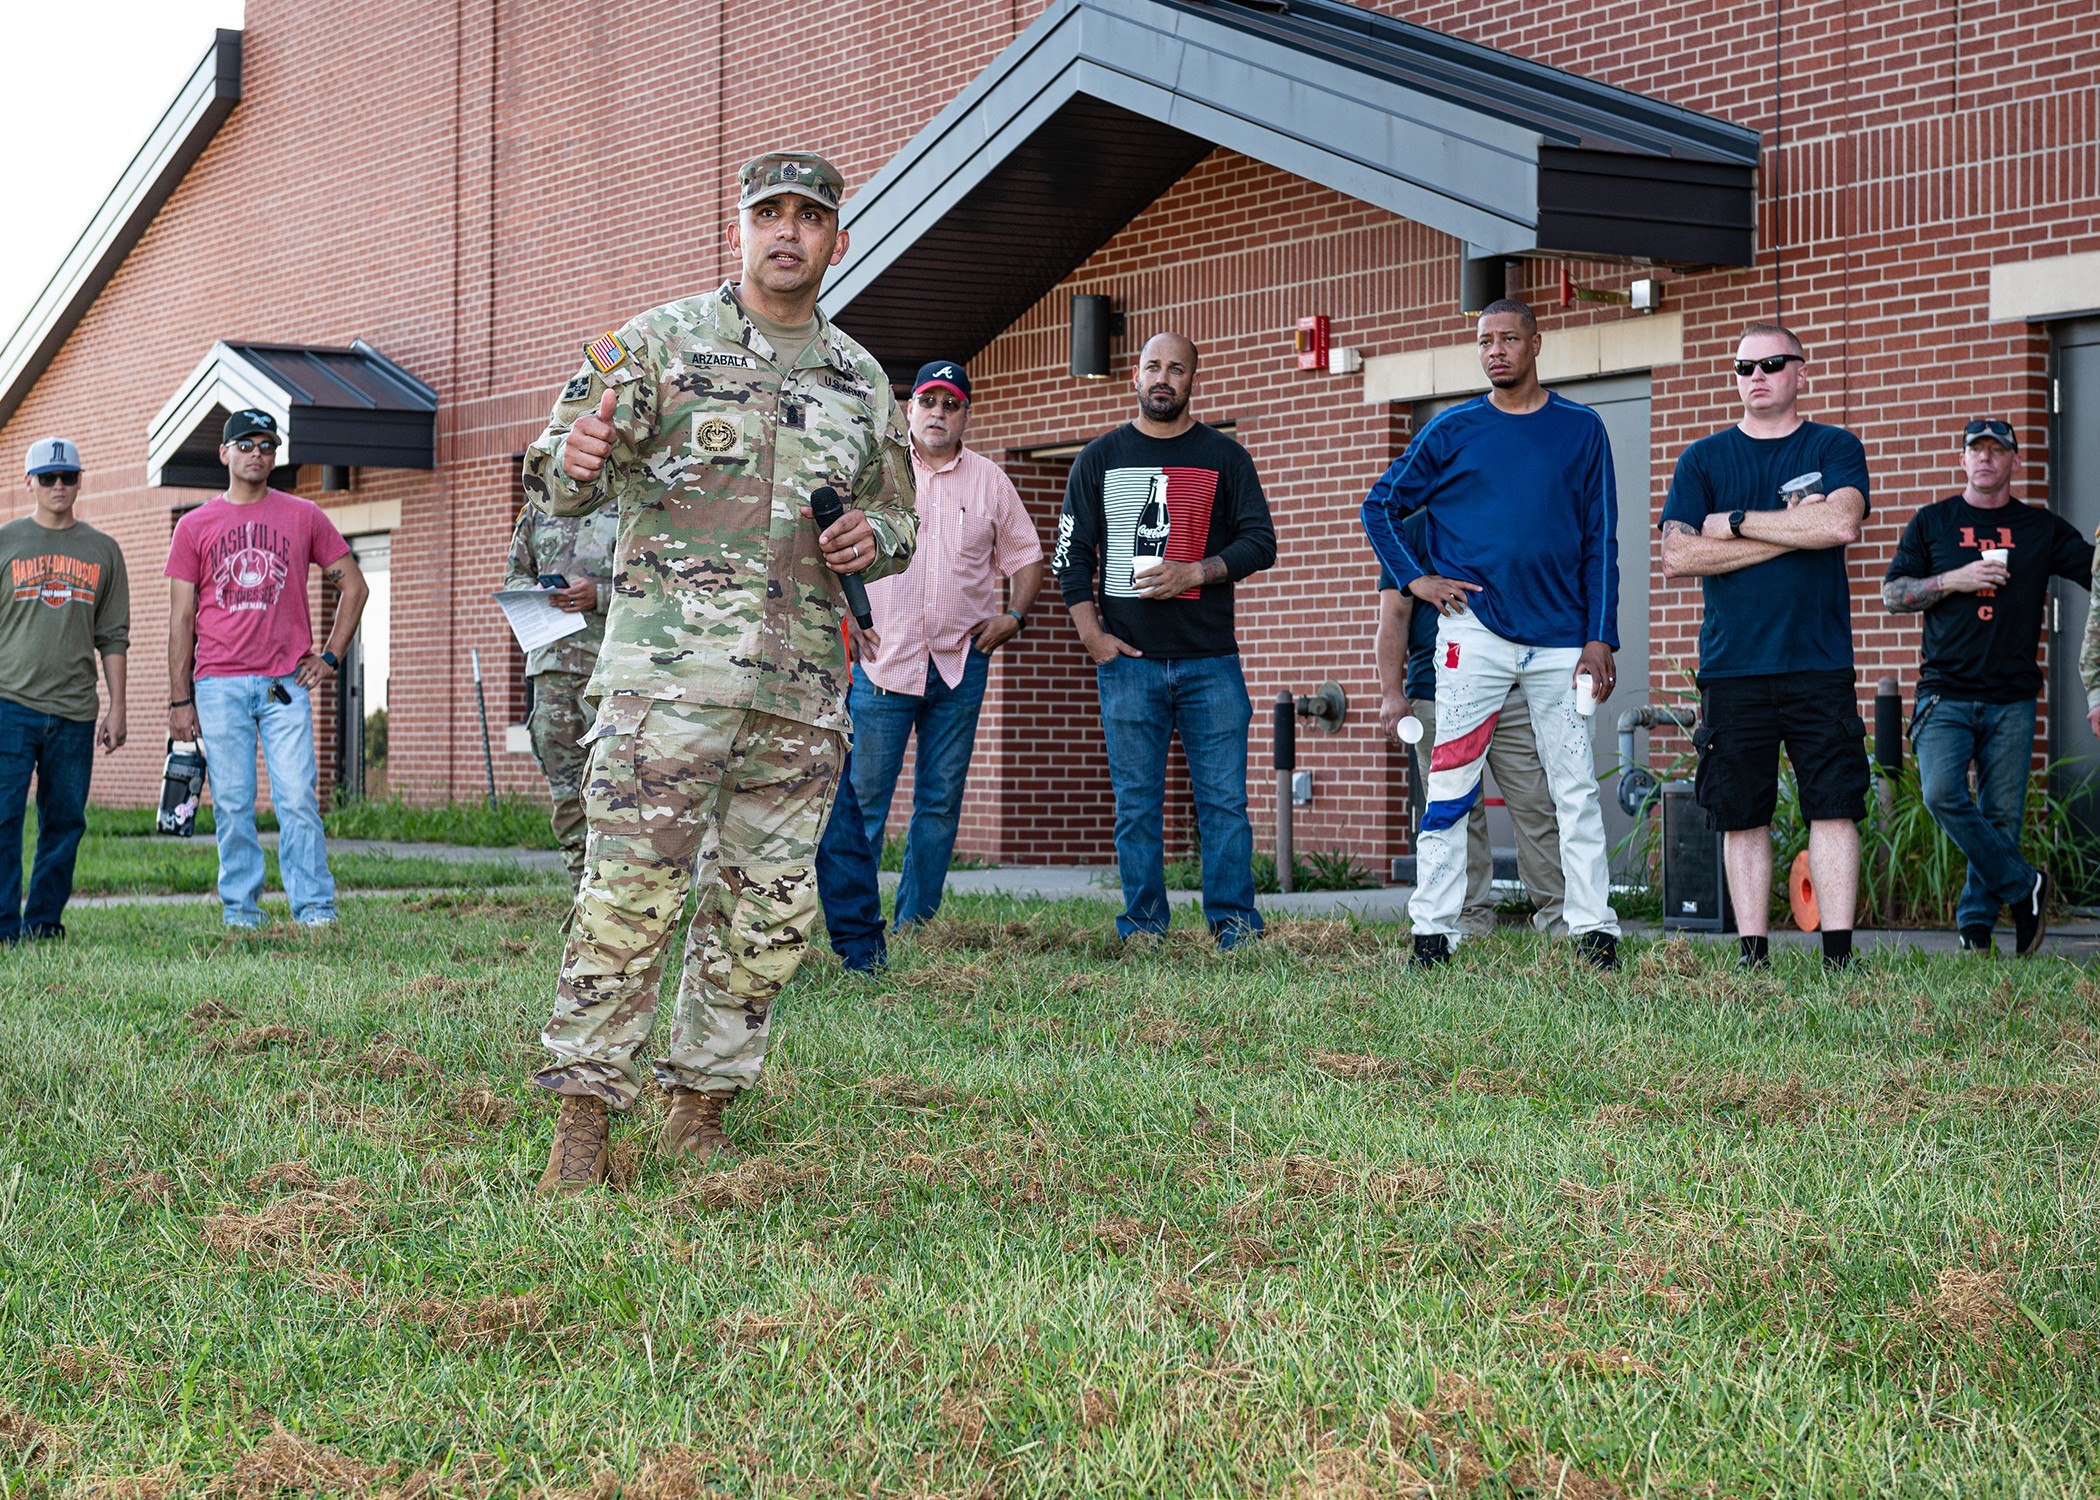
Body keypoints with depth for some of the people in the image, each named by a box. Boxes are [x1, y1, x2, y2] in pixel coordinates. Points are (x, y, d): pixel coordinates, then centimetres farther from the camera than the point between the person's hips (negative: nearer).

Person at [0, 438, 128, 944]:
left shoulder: (103, 550, 13)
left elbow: (112, 637, 13)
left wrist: (116, 708, 8)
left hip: (74, 712, 3)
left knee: (65, 821, 3)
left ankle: (44, 922, 11)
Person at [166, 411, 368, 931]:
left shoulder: (304, 517, 9)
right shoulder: (194, 526, 8)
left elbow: (353, 586, 15)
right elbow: (181, 619, 6)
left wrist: (331, 657, 6)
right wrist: (179, 700, 1)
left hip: (285, 685, 0)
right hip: (219, 687, 0)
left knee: (298, 801, -7)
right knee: (232, 806, 1)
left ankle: (315, 912, -4)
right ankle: (240, 913, 8)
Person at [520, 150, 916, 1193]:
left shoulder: (861, 380, 16)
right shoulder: (658, 344, 4)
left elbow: (900, 513, 26)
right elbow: (556, 482, -1)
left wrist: (874, 539, 3)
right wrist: (577, 460, -25)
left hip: (804, 684, 5)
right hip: (671, 666, -5)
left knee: (765, 911, 6)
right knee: (632, 891, -10)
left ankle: (698, 1115, 17)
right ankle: (582, 1120, -5)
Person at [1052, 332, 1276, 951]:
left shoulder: (1224, 457, 10)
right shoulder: (1101, 458, 12)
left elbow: (1260, 541, 5)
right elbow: (1072, 552, 10)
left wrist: (1196, 572, -11)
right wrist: (1092, 635, -2)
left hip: (1211, 660, 0)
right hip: (1127, 658, 1)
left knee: (1224, 799, -3)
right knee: (1137, 802, 1)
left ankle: (1234, 921, 2)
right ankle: (1142, 925, 6)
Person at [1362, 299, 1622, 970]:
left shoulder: (1582, 429, 8)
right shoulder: (1453, 430, 7)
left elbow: (1600, 543, 7)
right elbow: (1380, 506, 15)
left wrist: (1600, 639, -1)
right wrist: (1417, 578, 2)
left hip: (1562, 638, 1)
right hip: (1474, 630, -1)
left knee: (1576, 787, 2)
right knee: (1450, 782, -3)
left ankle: (1595, 930, 7)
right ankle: (1432, 932, 0)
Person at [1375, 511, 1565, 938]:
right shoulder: (1413, 529, 8)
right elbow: (1394, 616, 4)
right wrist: (1391, 692, -5)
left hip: (1514, 694, 1)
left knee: (1537, 807, -2)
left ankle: (1557, 914, 3)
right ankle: (1470, 916, 9)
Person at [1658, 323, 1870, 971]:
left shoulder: (1835, 448, 8)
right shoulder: (1702, 459, 10)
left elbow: (1840, 523, -12)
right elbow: (1677, 555, -3)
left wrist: (1737, 521, -7)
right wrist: (1788, 532, -7)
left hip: (1818, 664, -1)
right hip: (1731, 667, 1)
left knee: (1833, 807, -5)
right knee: (1743, 817, 3)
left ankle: (1838, 955, -2)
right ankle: (1754, 955, 9)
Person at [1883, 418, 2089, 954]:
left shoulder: (2042, 529, 12)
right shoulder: (1933, 523, 11)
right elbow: (1892, 594, 7)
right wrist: (1954, 579, -6)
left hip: (2012, 699, 1)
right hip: (1946, 693, -1)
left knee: (2001, 816, -1)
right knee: (1942, 795, -19)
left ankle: (1976, 921, 10)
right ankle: (2022, 885, -5)